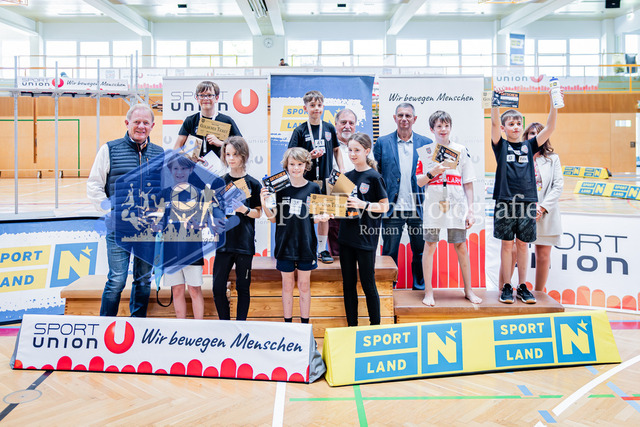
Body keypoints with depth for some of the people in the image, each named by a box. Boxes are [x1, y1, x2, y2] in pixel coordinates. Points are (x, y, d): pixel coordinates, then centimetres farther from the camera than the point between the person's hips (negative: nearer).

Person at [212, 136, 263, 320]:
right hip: (223, 241, 2)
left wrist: (244, 210, -15)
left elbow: (258, 213, 4)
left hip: (245, 242, -1)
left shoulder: (253, 184, 2)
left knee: (243, 287, 6)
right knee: (218, 287, 1)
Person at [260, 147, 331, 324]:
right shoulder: (280, 188, 0)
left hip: (306, 244, -1)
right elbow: (274, 218, 2)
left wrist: (320, 218, -16)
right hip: (285, 244, 1)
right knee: (287, 285, 11)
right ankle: (287, 323, 24)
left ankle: (305, 324, 23)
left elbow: (314, 218, 6)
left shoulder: (313, 188, -2)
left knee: (304, 285, 10)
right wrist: (264, 205, -15)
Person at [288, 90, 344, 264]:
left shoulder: (329, 128, 6)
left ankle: (322, 249, 21)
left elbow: (336, 150, 17)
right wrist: (310, 156, -20)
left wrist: (342, 169, 8)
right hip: (306, 179, -3)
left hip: (326, 178, 3)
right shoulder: (300, 131, -4)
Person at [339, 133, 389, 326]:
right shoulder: (346, 176, 10)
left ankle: (375, 326, 15)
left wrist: (362, 204, -19)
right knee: (348, 284, 11)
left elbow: (384, 206, -7)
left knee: (368, 284, 1)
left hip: (365, 237, -6)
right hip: (347, 236, 6)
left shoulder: (374, 177, -6)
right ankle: (351, 326, 22)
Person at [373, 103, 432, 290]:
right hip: (393, 208, -1)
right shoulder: (382, 143, 3)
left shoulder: (426, 143, 6)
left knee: (421, 251, 10)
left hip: (418, 208, 1)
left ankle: (420, 286, 27)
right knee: (389, 252, 6)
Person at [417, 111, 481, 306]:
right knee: (430, 245, -2)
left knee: (461, 246, 5)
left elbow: (468, 183, 8)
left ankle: (468, 290, 17)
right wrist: (433, 172, -15)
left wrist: (470, 210, 2)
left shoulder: (461, 150, 9)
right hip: (433, 203, -1)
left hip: (457, 205, 1)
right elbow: (419, 182, 4)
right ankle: (428, 292, 6)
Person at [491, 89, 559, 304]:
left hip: (527, 201, 3)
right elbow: (494, 123, -10)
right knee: (507, 244, 2)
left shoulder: (529, 145, 13)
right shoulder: (500, 145, 6)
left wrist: (554, 103, -7)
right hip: (506, 201, -2)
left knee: (523, 245, 7)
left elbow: (549, 128, 4)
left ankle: (523, 286, 16)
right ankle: (506, 287, 10)